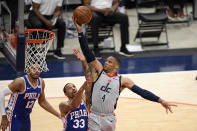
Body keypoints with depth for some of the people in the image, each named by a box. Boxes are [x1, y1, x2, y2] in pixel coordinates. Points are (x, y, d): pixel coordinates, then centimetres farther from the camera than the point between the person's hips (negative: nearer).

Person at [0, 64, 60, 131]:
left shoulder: (41, 83, -1)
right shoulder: (21, 82, -22)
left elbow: (42, 102, 13)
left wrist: (58, 115, 10)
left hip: (26, 118, 7)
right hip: (13, 117, -7)